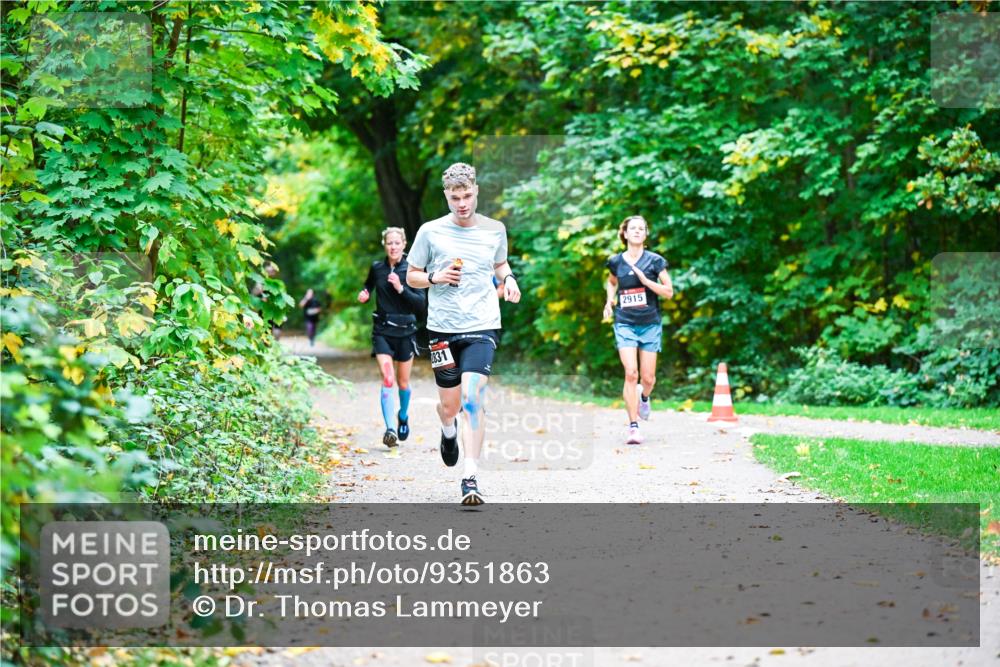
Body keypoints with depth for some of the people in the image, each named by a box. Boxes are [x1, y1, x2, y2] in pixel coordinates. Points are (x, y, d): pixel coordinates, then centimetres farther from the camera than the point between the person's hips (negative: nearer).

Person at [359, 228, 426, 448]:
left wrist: (401, 288, -21)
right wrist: (364, 295, 1)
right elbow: (368, 286, 23)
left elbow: (421, 304, -10)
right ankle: (390, 429, -23)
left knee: (403, 382, 12)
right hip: (382, 331, 0)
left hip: (405, 331, 0)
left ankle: (403, 416, 41)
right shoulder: (377, 268, 2)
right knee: (387, 379, -17)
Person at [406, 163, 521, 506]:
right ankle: (449, 430, 48)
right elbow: (411, 276, 8)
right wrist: (435, 277, -12)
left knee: (472, 397, -17)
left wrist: (508, 278, 4)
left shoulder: (495, 230, 6)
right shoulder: (430, 232, 0)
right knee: (449, 404, 9)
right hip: (443, 327, 1)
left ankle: (471, 478, -16)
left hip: (483, 326, -1)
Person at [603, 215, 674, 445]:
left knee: (648, 378, 4)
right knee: (631, 374, -14)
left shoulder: (654, 261, -3)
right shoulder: (616, 261, 3)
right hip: (625, 324, 0)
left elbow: (669, 292, -5)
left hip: (650, 324, 0)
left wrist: (645, 280, -17)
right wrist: (609, 300, 7)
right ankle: (633, 426, -10)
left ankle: (644, 398, 41)